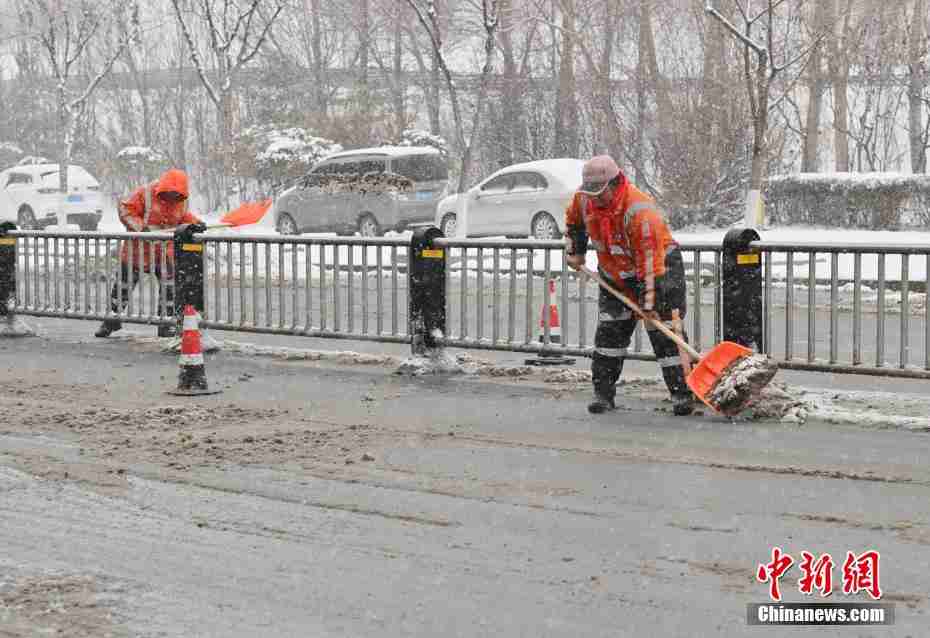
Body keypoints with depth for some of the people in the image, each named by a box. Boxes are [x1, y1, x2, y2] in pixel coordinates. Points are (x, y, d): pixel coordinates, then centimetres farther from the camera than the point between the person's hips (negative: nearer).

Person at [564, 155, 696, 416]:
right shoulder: (584, 199, -12)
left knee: (665, 333, -9)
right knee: (609, 331, 1)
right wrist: (574, 252, 12)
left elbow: (650, 259, -34)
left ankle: (682, 393, -5)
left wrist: (649, 303, -34)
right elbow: (574, 221, 15)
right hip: (615, 272, 6)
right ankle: (603, 393, 7)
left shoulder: (640, 210, -34)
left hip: (658, 267, -6)